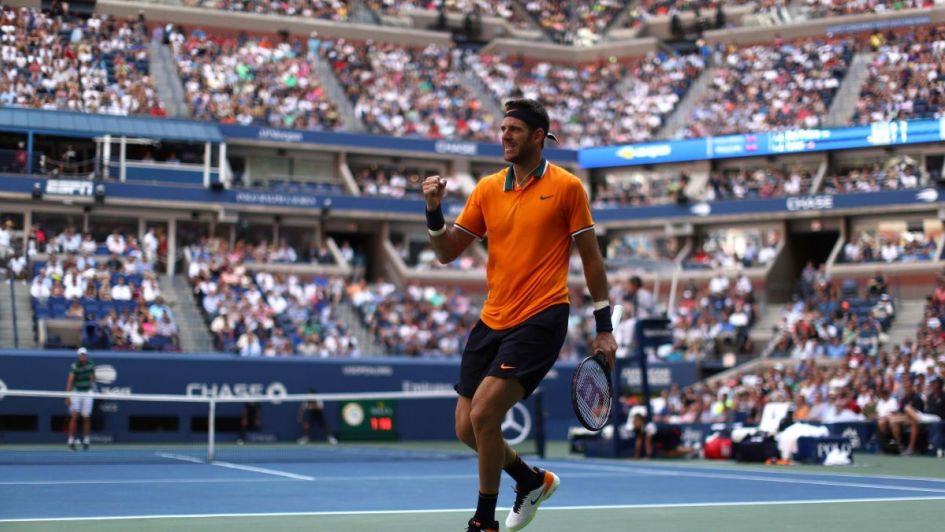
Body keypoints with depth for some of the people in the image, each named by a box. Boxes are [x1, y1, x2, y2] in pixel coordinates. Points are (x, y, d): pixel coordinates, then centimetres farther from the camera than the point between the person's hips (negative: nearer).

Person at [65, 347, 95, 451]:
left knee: (86, 418, 5)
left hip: (87, 393, 3)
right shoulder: (74, 366, -14)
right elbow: (70, 381, -18)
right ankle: (71, 441, -5)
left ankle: (86, 442, 15)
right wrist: (67, 397, -23)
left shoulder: (91, 365, -1)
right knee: (74, 417, -9)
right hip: (76, 392, -3)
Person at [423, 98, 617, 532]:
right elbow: (447, 253, 10)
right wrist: (434, 212, -9)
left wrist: (603, 327, -1)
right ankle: (533, 480, 33)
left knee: (483, 413, -18)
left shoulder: (567, 187, -3)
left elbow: (590, 257, 1)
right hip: (492, 321, 6)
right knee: (467, 429, 6)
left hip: (541, 319, -6)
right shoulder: (487, 189, 9)